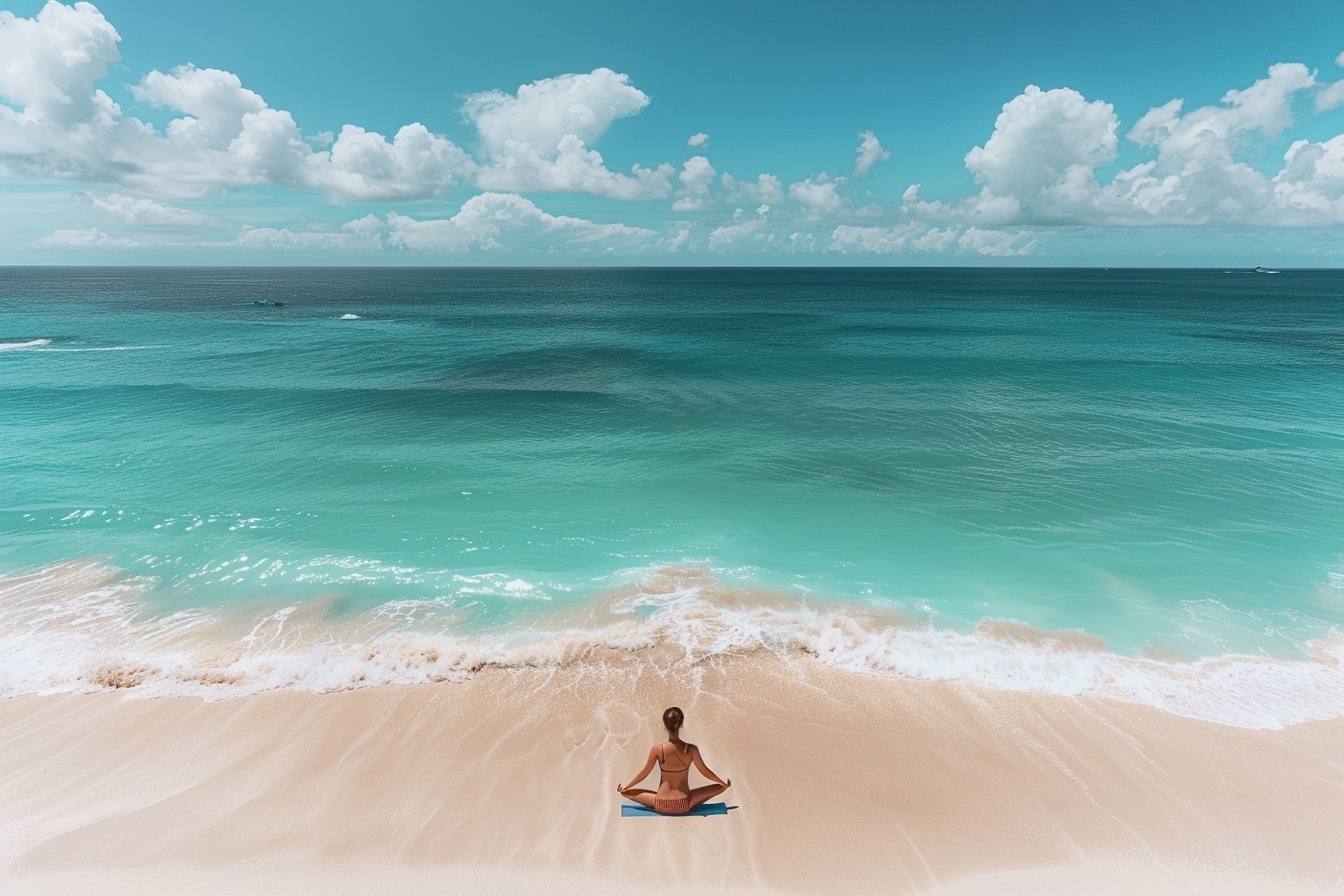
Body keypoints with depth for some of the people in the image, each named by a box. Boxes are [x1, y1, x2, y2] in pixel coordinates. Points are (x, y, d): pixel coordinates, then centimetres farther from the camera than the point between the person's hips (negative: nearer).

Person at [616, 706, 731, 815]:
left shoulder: (657, 750, -13)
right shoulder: (692, 749, -13)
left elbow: (644, 772, 1)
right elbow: (704, 771, 1)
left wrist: (626, 787, 19)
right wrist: (724, 783, 20)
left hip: (661, 806, 0)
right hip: (684, 805, 1)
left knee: (625, 792, 17)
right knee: (721, 786, 17)